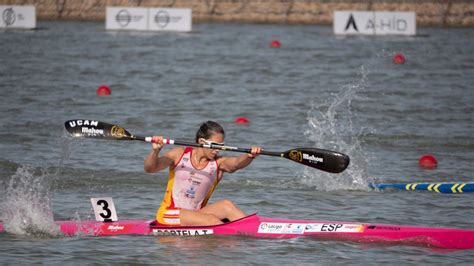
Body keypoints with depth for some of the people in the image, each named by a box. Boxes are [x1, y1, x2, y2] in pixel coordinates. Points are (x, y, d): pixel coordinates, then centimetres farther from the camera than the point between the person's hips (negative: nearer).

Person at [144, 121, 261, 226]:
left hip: (194, 215, 3)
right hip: (169, 214, -3)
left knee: (226, 205, -23)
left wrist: (249, 156, -42)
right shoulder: (180, 154, -2)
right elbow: (150, 168, -9)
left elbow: (237, 163, -19)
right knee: (211, 220, -28)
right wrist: (155, 151, -30)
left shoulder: (219, 162, 2)